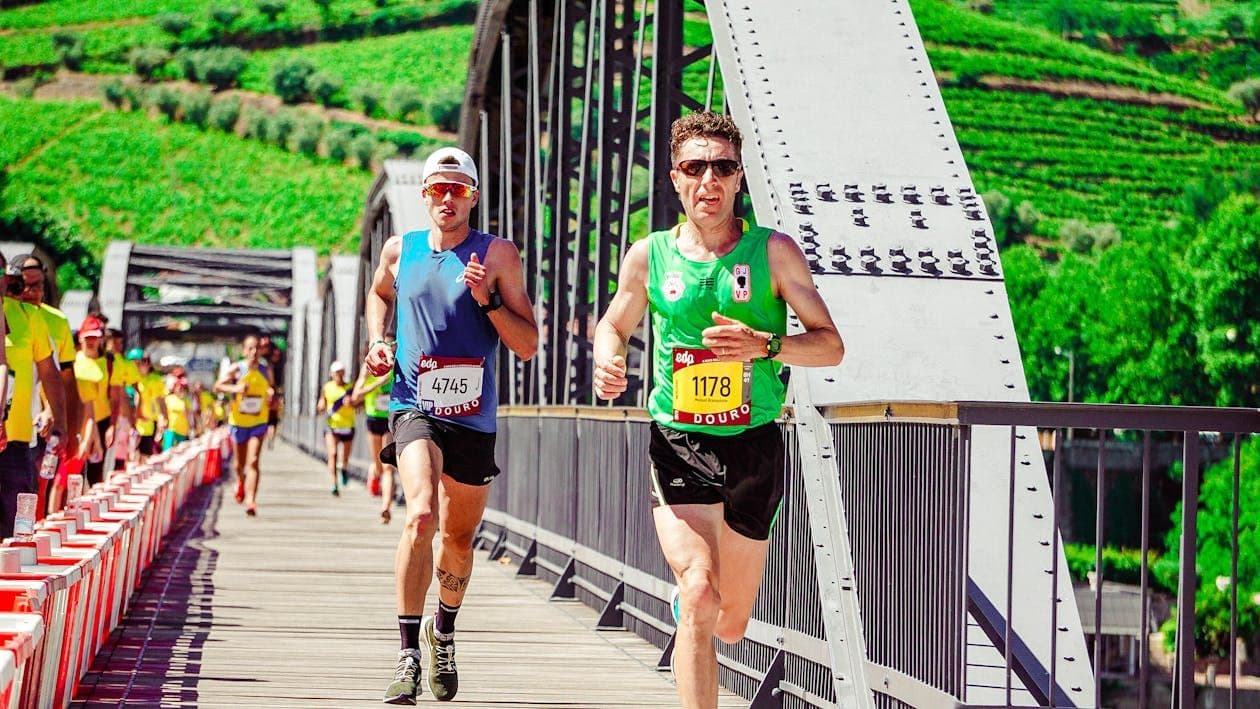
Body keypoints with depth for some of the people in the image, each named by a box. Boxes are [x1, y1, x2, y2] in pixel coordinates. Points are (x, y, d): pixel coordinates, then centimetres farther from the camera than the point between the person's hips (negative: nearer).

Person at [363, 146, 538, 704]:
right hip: (414, 407, -1)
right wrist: (377, 341, 11)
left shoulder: (499, 255, -2)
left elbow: (528, 347, -3)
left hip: (473, 417, 1)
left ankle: (443, 630, 43)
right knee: (421, 514, -25)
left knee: (459, 539, 13)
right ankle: (409, 655, -22)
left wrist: (487, 299, -17)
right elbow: (379, 293, 29)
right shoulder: (400, 250, 5)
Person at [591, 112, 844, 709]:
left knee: (729, 626, 13)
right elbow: (614, 324, 20)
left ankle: (684, 598, 49)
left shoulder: (773, 251, -1)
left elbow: (830, 345, -1)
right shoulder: (648, 256, 3)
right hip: (679, 444, -1)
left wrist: (764, 346, -19)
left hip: (755, 444, 1)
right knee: (700, 597, -22)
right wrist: (607, 361, -4)